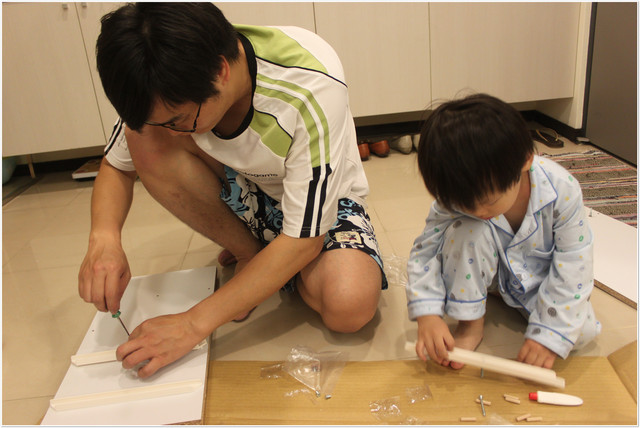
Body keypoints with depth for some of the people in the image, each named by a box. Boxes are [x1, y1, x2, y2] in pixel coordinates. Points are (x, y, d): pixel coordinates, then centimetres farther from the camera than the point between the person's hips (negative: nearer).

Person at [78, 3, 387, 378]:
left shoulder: (311, 89, -35)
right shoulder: (170, 86, -21)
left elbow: (304, 240, -32)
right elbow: (116, 166, -5)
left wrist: (194, 323, -34)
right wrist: (104, 238, -28)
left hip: (321, 199, -4)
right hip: (244, 194, 4)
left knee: (350, 307, -35)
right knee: (144, 139, -23)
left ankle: (279, 268, 2)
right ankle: (247, 252, -2)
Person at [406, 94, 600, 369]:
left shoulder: (561, 190, -30)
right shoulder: (457, 197, -28)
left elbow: (573, 264, -24)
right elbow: (425, 250, -23)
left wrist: (548, 335, -28)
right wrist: (427, 313, -37)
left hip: (541, 274, 1)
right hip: (490, 270, 0)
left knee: (581, 330, -21)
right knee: (464, 230, -31)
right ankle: (471, 324, -13)